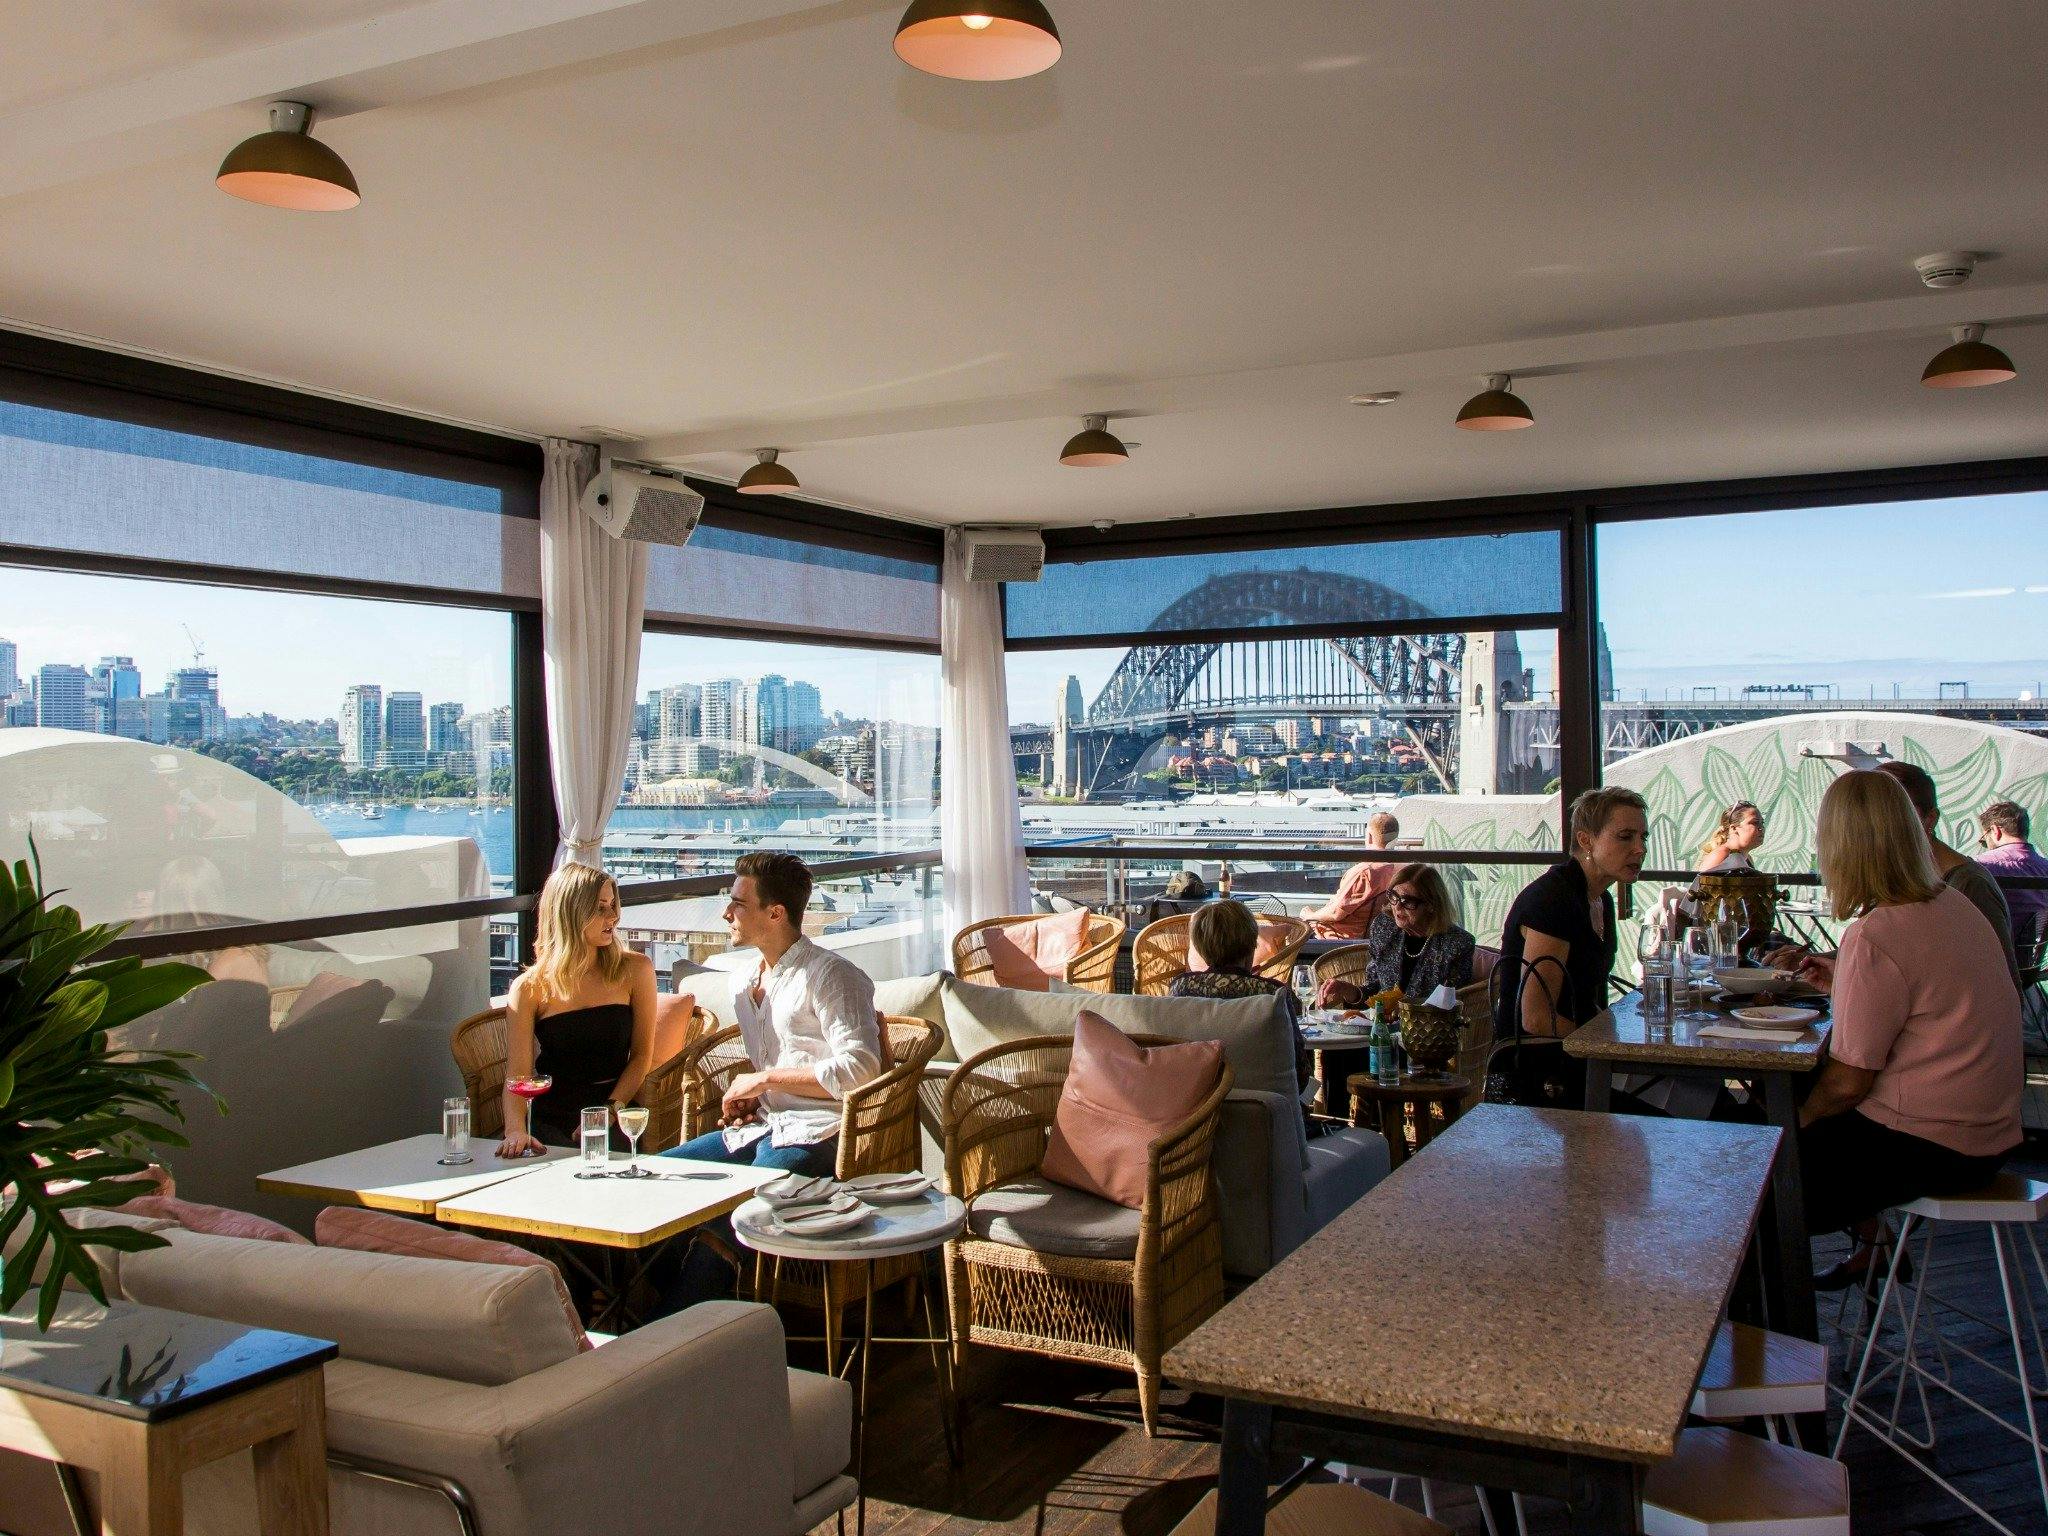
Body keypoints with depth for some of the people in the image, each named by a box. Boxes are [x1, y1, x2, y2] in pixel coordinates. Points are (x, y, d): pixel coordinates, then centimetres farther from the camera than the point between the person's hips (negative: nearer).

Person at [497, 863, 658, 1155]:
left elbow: (641, 1054, 2)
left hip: (615, 1122, 0)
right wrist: (515, 1130, -25)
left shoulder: (635, 971, 2)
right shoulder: (530, 988, 0)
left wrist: (609, 1113, -12)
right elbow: (517, 1072, -6)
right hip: (550, 1120, 0)